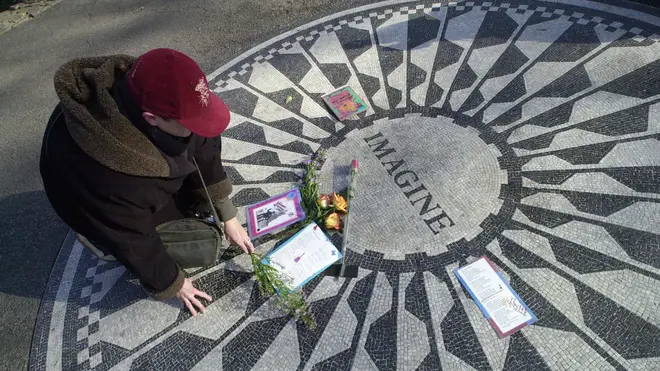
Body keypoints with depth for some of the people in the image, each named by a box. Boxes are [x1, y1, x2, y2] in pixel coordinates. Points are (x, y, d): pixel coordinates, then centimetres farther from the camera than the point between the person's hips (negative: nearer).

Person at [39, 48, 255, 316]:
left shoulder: (157, 93, -30)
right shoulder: (102, 175, -45)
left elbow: (205, 151, -15)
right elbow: (133, 242, -28)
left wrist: (228, 217, -9)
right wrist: (173, 285, -11)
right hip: (106, 220, -5)